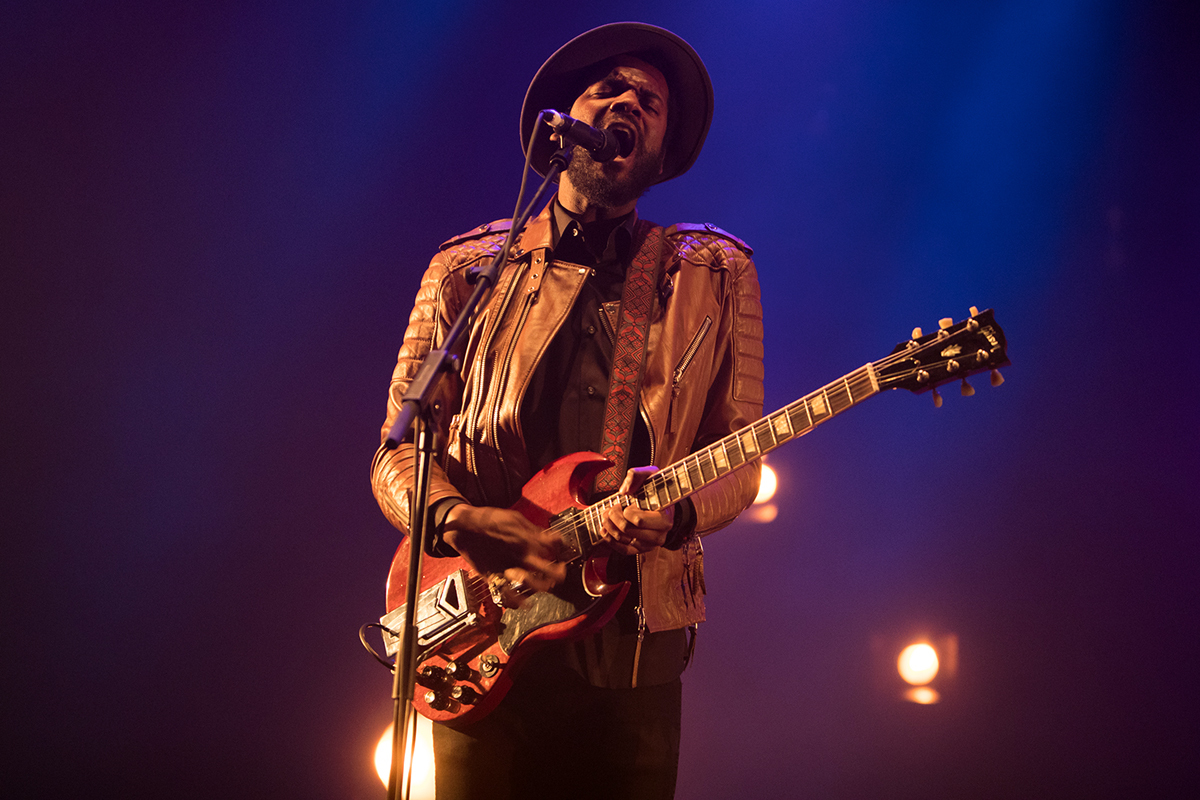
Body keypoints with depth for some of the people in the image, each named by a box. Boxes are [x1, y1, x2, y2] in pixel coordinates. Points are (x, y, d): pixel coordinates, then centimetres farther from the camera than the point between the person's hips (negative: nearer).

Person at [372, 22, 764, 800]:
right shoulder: (467, 269, 8)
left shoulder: (716, 277, 9)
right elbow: (399, 450, 6)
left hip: (633, 648, 1)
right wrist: (460, 520, -16)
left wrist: (676, 510, -17)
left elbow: (739, 461, 6)